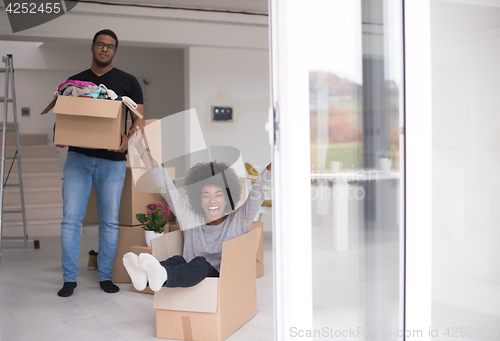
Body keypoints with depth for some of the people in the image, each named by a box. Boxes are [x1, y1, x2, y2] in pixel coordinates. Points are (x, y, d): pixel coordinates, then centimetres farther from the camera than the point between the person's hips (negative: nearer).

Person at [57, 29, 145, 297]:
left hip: (112, 161, -1)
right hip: (78, 157, 1)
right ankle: (69, 278, 5)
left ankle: (105, 276, 17)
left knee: (110, 221, 4)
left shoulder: (127, 82, 7)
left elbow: (139, 118, 3)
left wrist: (129, 138, -19)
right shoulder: (75, 81, 13)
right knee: (70, 218, -5)